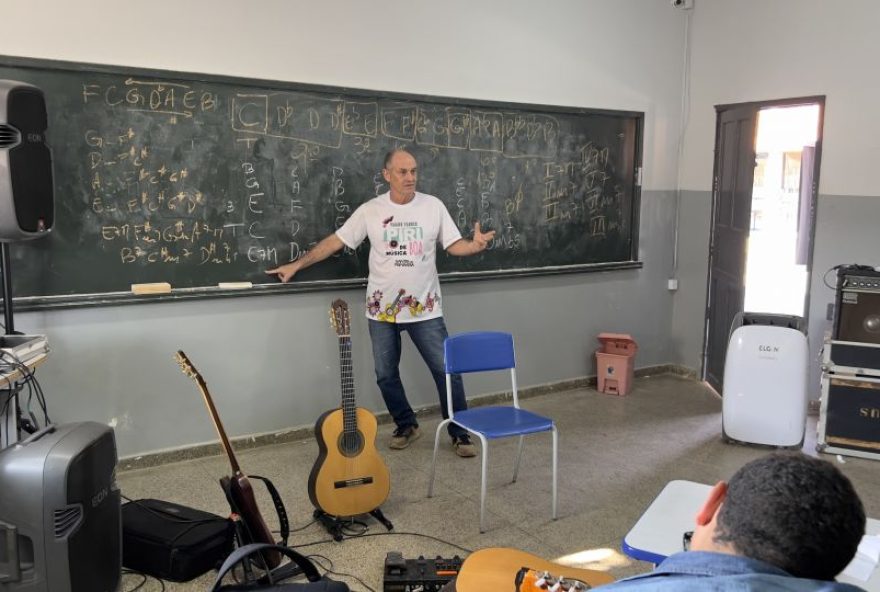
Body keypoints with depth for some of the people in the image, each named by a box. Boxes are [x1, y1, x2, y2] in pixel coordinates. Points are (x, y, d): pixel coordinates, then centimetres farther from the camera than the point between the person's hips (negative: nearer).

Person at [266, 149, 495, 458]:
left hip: (425, 310, -1)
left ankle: (460, 434, 15)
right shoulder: (370, 210, -2)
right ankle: (407, 426, 32)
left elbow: (454, 245, 0)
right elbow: (335, 241, 2)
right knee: (386, 374, 11)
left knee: (447, 371, 0)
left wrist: (475, 245, -23)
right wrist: (296, 264, 1)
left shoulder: (433, 206, -2)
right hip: (382, 310, 1)